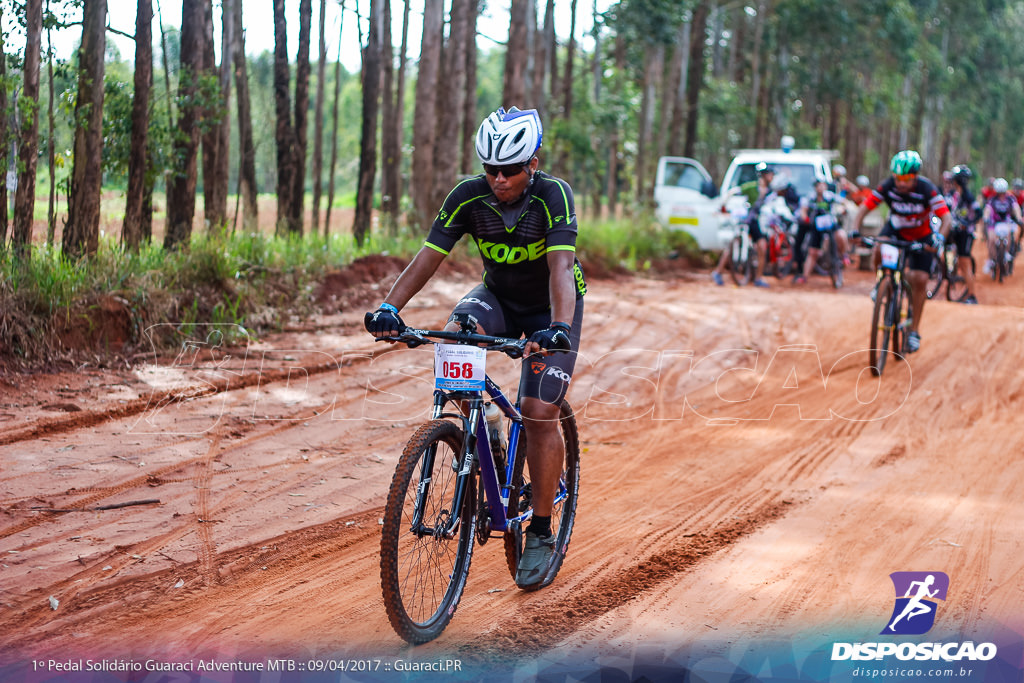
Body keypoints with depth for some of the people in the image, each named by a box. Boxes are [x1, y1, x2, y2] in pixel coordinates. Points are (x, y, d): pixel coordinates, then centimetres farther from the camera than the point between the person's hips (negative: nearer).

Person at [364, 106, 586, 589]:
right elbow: (429, 256, -24)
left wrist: (559, 327, -57)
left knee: (539, 414, -13)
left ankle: (541, 534, 2)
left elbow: (561, 265, -41)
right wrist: (389, 308, -38)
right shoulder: (469, 196, -20)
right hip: (499, 296, 3)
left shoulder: (553, 195, -29)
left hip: (550, 308, -3)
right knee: (457, 334, -31)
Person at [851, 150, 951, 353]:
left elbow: (945, 218, -30)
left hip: (922, 236, -2)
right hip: (895, 229, 2)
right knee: (878, 252, -29)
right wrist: (855, 231, -40)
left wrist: (939, 238, -49)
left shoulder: (927, 190, -29)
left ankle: (914, 331, 2)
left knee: (919, 280, -10)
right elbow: (863, 209, -22)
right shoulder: (887, 187, -25)